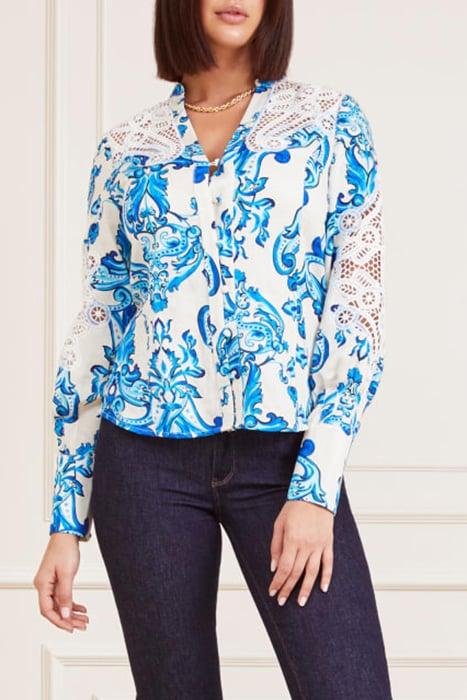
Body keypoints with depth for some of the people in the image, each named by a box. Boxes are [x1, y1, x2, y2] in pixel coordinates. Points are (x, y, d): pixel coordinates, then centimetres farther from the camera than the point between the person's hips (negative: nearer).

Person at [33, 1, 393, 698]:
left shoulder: (332, 121, 3)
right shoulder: (126, 149, 8)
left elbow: (359, 304, -3)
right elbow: (95, 326, 9)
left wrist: (317, 484, -12)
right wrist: (66, 519, 5)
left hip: (285, 451, -1)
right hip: (147, 459, 1)